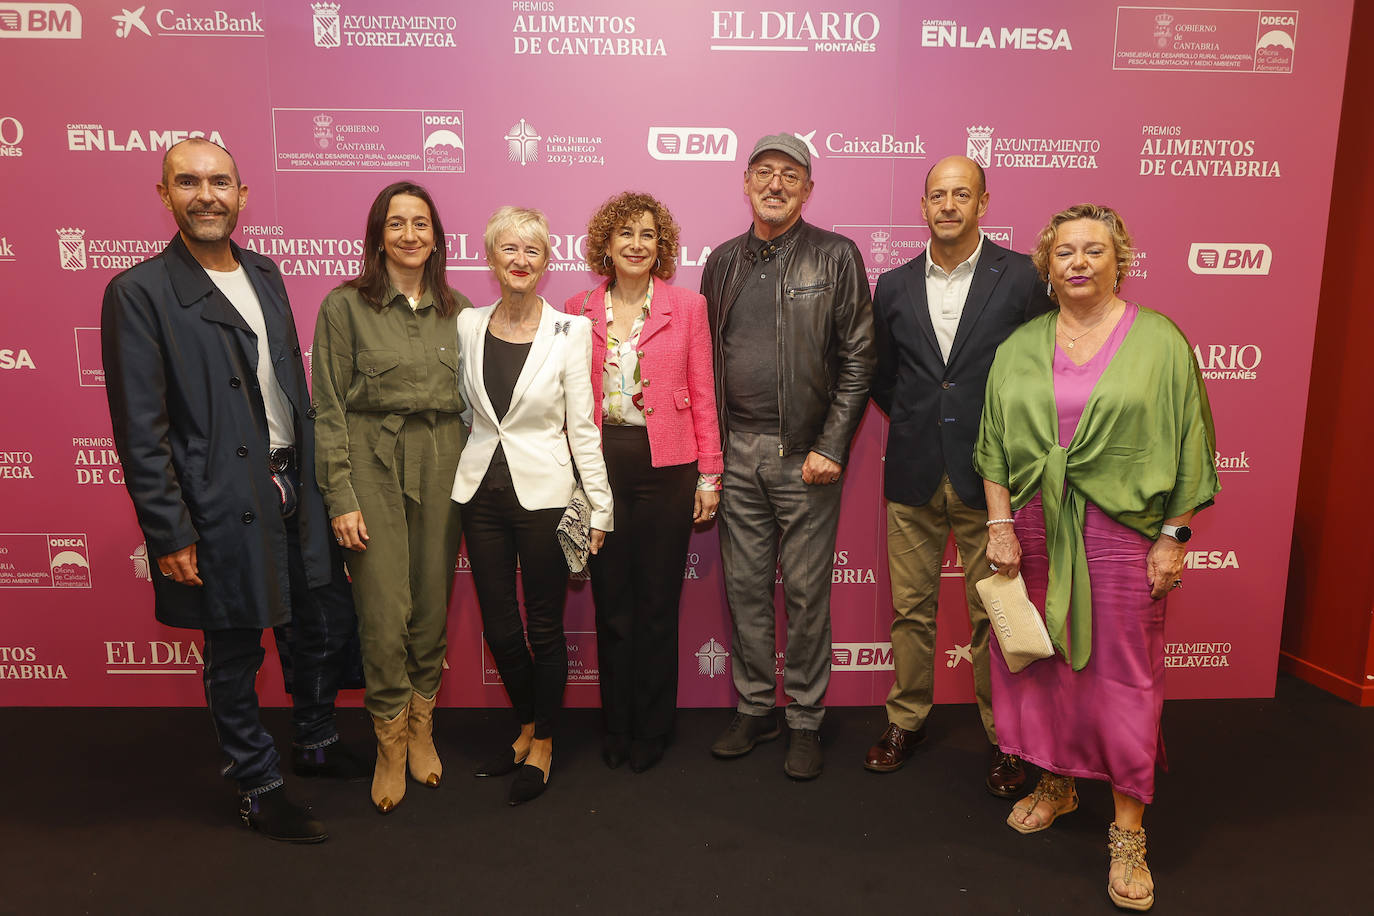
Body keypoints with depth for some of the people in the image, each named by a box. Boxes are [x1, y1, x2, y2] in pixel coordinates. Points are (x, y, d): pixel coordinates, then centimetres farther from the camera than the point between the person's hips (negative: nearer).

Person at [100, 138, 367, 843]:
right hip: (223, 509, -6)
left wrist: (316, 479, 11)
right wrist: (170, 534, -14)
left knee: (328, 627, 17)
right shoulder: (139, 293, -10)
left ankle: (315, 744, 42)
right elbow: (140, 432, -12)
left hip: (295, 491, 7)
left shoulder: (264, 275, 10)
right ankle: (259, 789, 30)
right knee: (235, 656, 10)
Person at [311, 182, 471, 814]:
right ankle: (390, 742, 16)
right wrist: (340, 496, -9)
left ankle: (421, 727, 27)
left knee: (433, 602, 8)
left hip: (442, 460, 3)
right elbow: (328, 408, -3)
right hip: (372, 460, -3)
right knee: (384, 609, -3)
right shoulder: (345, 305, -1)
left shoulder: (457, 310, 9)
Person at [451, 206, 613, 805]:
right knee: (497, 625, 11)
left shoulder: (569, 331, -5)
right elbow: (462, 406, 14)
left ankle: (543, 744, 26)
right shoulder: (468, 326, 5)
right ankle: (526, 728, 35)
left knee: (544, 626, 7)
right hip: (482, 490, 4)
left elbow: (582, 425, -4)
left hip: (543, 492, -4)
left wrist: (600, 505, -6)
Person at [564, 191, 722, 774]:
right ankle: (617, 726, 27)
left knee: (658, 601, 7)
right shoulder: (579, 310, 6)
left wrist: (708, 474, 0)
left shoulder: (687, 307, 3)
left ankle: (652, 729, 24)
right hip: (601, 464, 2)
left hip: (666, 466, -1)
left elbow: (702, 395, 2)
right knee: (611, 600, 9)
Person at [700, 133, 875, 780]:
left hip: (805, 453, -4)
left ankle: (806, 721, 20)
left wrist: (831, 448, -11)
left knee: (806, 592, 4)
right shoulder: (723, 262, 11)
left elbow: (857, 360, -4)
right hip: (737, 451, 4)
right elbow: (710, 358, 14)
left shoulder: (836, 257, -1)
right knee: (744, 586, 11)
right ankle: (754, 708, 27)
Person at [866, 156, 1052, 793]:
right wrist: (915, 424, 9)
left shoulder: (1022, 278, -3)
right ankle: (907, 720, 29)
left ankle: (1003, 734, 25)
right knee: (910, 609, 12)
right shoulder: (894, 286, 7)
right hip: (913, 477, 3)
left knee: (993, 614, 7)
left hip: (989, 477, -2)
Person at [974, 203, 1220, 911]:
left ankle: (1127, 830, 17)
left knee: (1123, 673, 3)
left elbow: (1187, 447, -1)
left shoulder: (1159, 342, -1)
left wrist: (1173, 537, -6)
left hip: (1123, 530, -3)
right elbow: (995, 445, 6)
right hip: (1035, 528, 3)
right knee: (1042, 660, 12)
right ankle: (1056, 782, 34)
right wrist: (1000, 525, 0)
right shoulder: (1020, 348, 6)